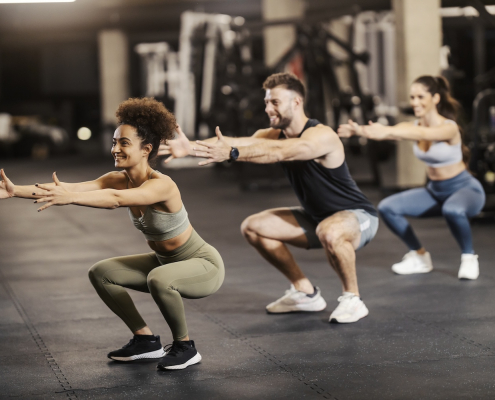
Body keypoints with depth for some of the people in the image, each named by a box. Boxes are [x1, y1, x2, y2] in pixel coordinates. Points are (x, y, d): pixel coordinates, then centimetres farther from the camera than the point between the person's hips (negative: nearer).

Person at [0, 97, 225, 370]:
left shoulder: (162, 185, -30)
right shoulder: (119, 179, -8)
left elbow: (117, 199, -48)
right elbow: (72, 187, -19)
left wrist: (69, 198, -59)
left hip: (204, 266, -8)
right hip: (165, 261, 8)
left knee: (158, 279, -37)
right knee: (100, 273, 3)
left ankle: (185, 347, -13)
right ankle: (145, 340, 13)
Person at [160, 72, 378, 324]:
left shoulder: (322, 136, -26)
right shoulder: (274, 135, -3)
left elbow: (279, 152, -45)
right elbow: (241, 142, -21)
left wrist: (231, 153, -57)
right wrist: (192, 148, -38)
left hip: (359, 217, -8)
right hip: (317, 217, 8)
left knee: (329, 232, -41)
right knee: (253, 227, 4)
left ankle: (352, 298, -16)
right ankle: (305, 293, 14)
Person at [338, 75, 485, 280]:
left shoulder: (449, 127, -23)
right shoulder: (415, 126, -5)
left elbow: (422, 134, -46)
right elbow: (386, 132, -25)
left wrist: (386, 131, -62)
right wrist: (359, 130, -47)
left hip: (465, 189, -7)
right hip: (435, 191, 7)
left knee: (453, 210, -41)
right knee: (387, 208, -8)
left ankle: (469, 258, -13)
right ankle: (419, 257, 11)